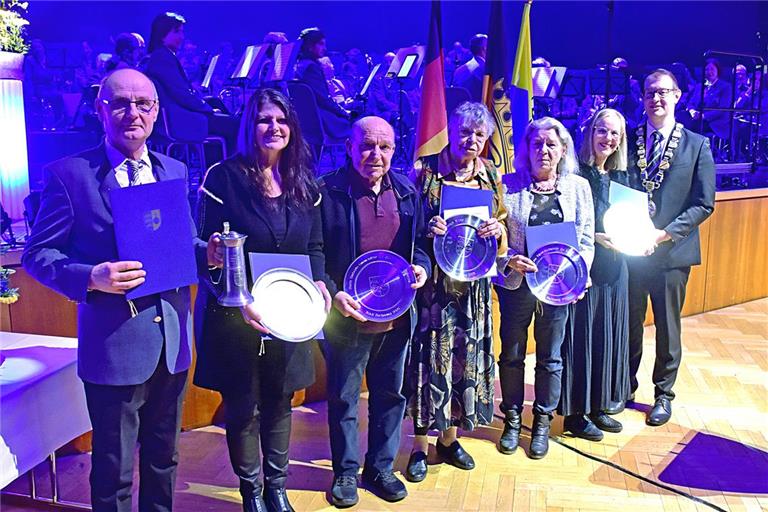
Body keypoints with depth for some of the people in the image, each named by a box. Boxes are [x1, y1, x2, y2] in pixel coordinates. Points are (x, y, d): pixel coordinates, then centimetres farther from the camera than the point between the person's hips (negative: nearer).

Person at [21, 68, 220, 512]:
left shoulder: (175, 171, 7)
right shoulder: (70, 174, -8)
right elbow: (37, 254, -7)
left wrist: (207, 253, -9)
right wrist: (91, 277, -24)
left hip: (172, 341, 5)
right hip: (114, 344, -4)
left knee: (163, 459, 22)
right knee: (114, 471, 12)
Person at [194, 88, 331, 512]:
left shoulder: (303, 183, 6)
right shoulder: (224, 177, -10)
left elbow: (315, 246, 11)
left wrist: (319, 283, -8)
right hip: (236, 314, -4)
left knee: (279, 401, 15)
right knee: (243, 406, 9)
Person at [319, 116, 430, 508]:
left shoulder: (407, 192, 5)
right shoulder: (328, 191, -10)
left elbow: (420, 240, 14)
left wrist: (421, 265, -6)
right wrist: (333, 294, -21)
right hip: (347, 318, -4)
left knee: (390, 395, 17)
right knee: (343, 399, 12)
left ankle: (380, 467, 37)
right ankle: (345, 471, 32)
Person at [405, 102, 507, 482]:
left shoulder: (490, 175, 8)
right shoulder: (427, 170, -4)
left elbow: (502, 225, 14)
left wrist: (497, 230, -9)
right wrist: (427, 229, -22)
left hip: (473, 283, 4)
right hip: (435, 282, -4)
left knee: (466, 355, 10)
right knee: (431, 355, -1)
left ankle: (449, 438, 27)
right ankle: (420, 445, 15)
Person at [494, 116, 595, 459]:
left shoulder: (578, 186, 4)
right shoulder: (509, 187, -2)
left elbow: (587, 240, 5)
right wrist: (509, 260, -19)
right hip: (516, 284, -1)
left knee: (550, 358, 11)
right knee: (512, 355, 11)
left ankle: (542, 422, 29)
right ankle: (512, 419, 29)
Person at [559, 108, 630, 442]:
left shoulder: (620, 177, 11)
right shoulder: (576, 174, -10)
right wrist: (596, 237, -22)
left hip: (613, 267, 7)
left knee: (609, 335, 12)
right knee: (580, 336, -1)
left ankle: (598, 406, 26)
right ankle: (575, 412, 11)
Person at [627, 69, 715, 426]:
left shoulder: (697, 146, -1)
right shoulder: (627, 141, 3)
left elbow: (703, 205, -4)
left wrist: (665, 233, -15)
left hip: (672, 252, -1)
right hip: (629, 250, 1)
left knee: (668, 327, 10)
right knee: (629, 324, 12)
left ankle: (663, 393, 27)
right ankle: (626, 387, 30)